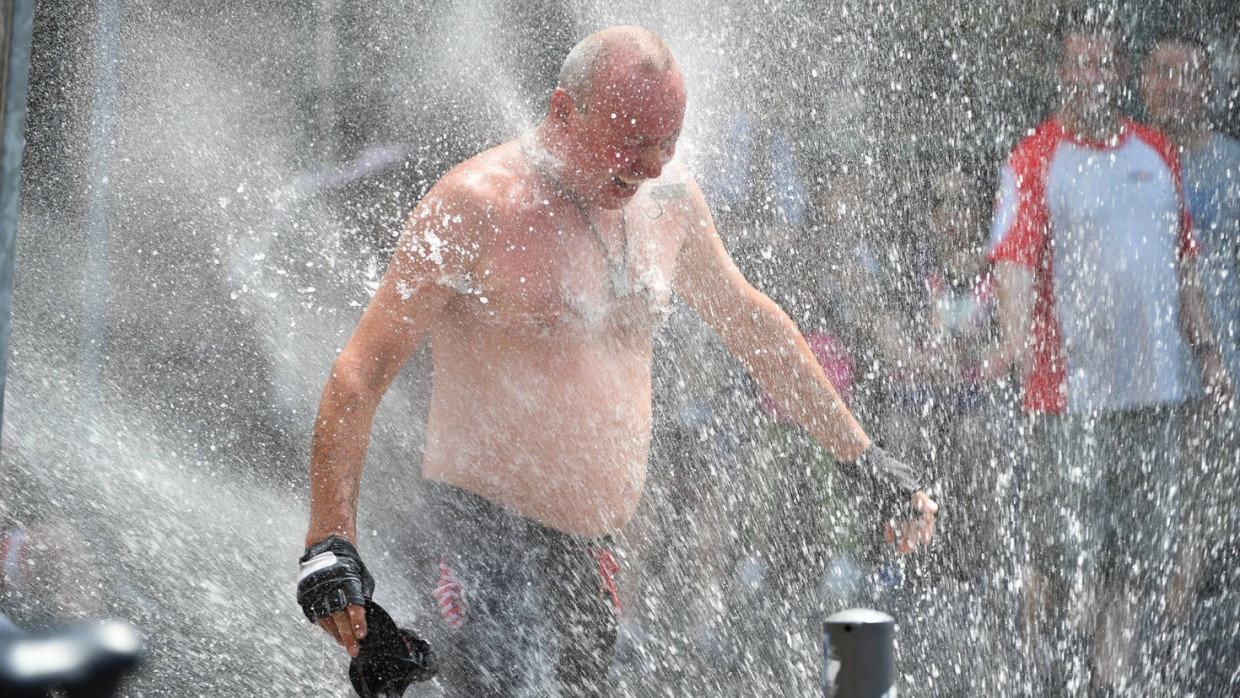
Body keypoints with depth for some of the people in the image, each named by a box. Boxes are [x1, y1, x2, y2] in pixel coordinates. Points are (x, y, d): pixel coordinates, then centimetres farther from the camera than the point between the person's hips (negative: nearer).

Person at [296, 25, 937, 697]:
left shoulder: (667, 197, 8)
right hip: (487, 536, -7)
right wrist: (329, 546, -20)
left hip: (591, 553, 7)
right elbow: (361, 370, -11)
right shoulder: (476, 205, -12)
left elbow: (754, 326, 24)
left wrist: (864, 458, 26)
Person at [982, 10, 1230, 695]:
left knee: (1143, 559, 6)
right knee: (1061, 557, -4)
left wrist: (1206, 353, 17)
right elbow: (1015, 257, -15)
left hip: (1153, 389, 5)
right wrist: (1016, 335, -32)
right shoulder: (1034, 160, -3)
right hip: (1068, 392, -5)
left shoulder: (1158, 153, 14)